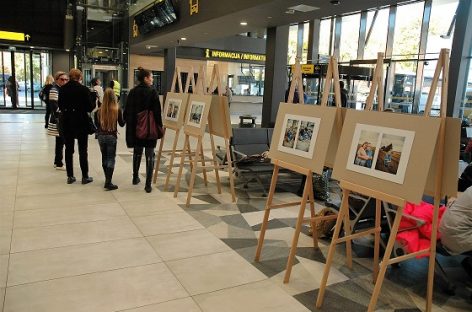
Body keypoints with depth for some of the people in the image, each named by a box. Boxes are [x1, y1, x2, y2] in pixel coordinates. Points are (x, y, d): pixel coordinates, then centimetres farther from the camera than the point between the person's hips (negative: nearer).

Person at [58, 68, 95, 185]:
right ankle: (85, 177, 9)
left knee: (69, 150, 11)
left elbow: (60, 106, 6)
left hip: (67, 123, 3)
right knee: (82, 150, 5)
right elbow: (90, 107, -11)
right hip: (81, 123, -3)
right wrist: (94, 103, 9)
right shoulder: (83, 89, -12)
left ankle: (70, 176, 15)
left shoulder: (62, 89, 0)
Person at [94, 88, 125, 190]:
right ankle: (108, 182, -6)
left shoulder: (99, 110, -3)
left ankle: (107, 180, 25)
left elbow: (96, 124, 5)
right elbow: (122, 124, 1)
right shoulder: (117, 109, -9)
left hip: (101, 136, 3)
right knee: (111, 159, 0)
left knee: (104, 158, 16)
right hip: (111, 136, -3)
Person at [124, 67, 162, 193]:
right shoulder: (152, 92, -10)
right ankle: (148, 185, -1)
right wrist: (159, 126, -6)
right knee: (149, 156, 1)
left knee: (137, 153, 22)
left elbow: (127, 111, 6)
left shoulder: (132, 92, 5)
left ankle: (135, 178, 35)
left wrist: (130, 126, 14)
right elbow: (157, 112, -13)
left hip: (135, 128, 5)